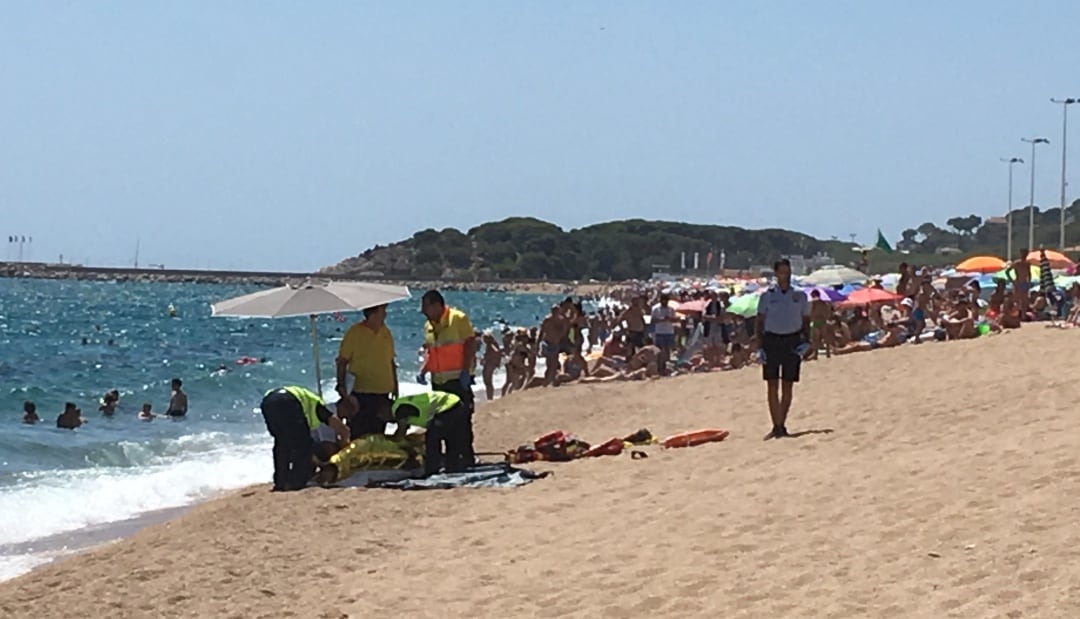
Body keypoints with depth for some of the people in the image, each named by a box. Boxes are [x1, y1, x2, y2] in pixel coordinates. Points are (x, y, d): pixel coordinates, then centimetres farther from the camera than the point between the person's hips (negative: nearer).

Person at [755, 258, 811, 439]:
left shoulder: (799, 295, 8)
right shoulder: (767, 296, 4)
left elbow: (806, 321, 14)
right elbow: (759, 321, 6)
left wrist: (806, 341, -2)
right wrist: (760, 346, -3)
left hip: (792, 341, 1)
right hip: (771, 339, -1)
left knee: (787, 386, 2)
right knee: (773, 385, -3)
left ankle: (782, 425, 11)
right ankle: (776, 426, -1)